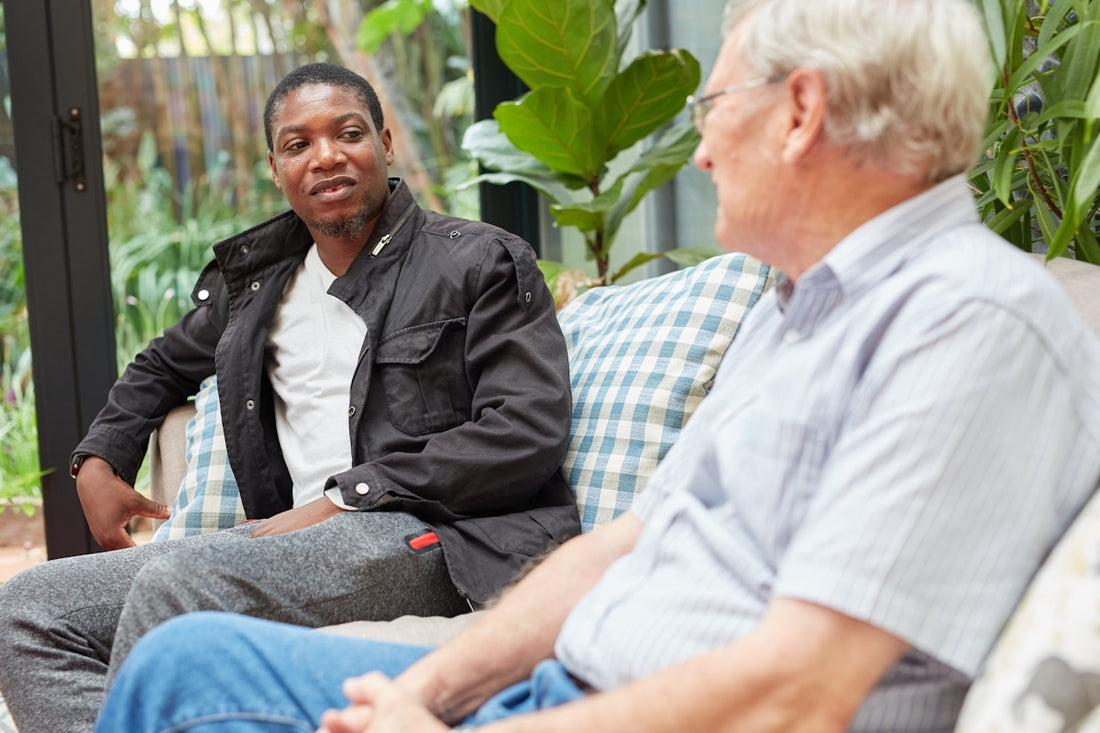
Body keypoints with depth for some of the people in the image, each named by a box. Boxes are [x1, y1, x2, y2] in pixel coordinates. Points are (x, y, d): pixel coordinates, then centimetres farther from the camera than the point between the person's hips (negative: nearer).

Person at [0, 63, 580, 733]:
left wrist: (345, 499, -13)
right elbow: (164, 365, 41)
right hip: (295, 537, 7)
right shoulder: (251, 278, 21)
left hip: (439, 537, -7)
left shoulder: (481, 261, 2)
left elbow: (530, 431, -10)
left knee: (174, 580, -31)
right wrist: (99, 461, 21)